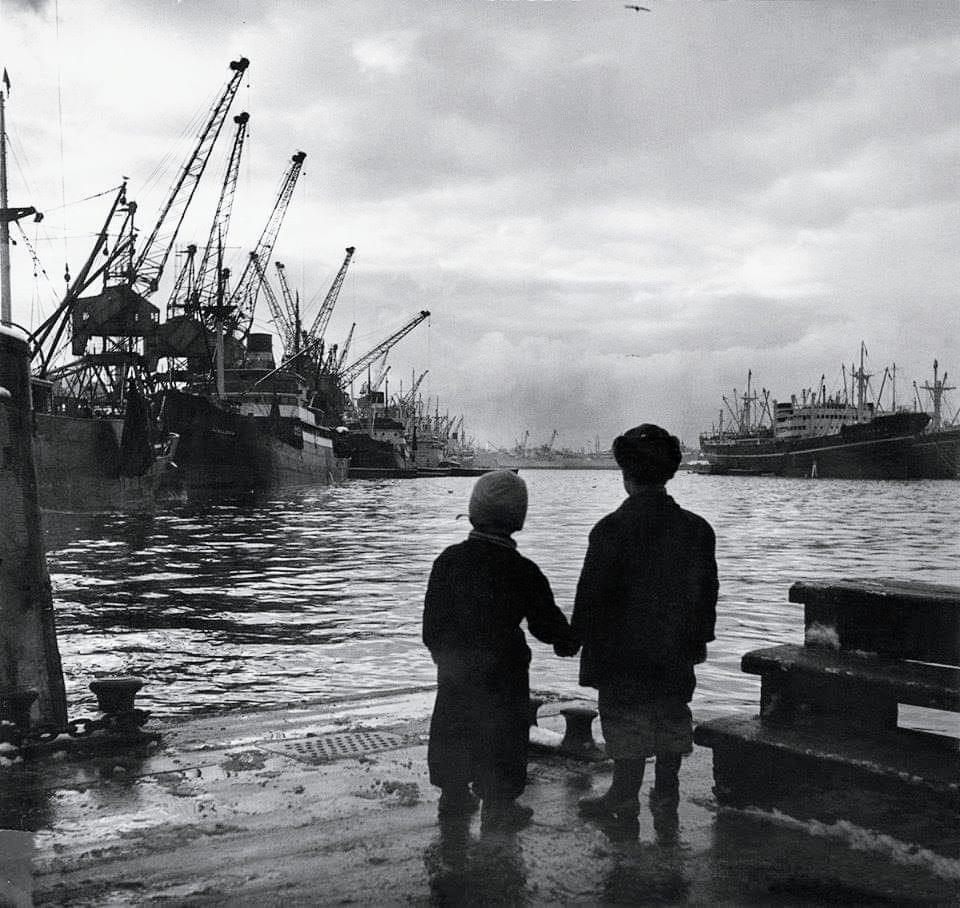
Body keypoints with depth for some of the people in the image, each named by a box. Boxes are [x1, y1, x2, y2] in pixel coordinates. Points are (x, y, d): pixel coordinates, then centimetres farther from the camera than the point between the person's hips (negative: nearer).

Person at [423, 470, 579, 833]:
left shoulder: (448, 560, -6)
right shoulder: (522, 572, -16)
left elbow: (432, 620, 2)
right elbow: (546, 623, -4)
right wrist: (568, 643, 16)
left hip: (454, 671, 4)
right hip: (502, 675, -4)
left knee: (453, 729, 18)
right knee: (502, 737, 9)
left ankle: (453, 796, 30)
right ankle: (497, 808, 15)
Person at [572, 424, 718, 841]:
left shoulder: (612, 529, -16)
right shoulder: (697, 529, 0)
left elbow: (591, 598, -13)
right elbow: (706, 595, 9)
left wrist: (586, 645, 0)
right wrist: (698, 641, 19)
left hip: (623, 660, -4)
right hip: (675, 661, 5)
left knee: (628, 740, 5)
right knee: (671, 731, 15)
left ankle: (624, 812, 15)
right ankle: (666, 805, 26)